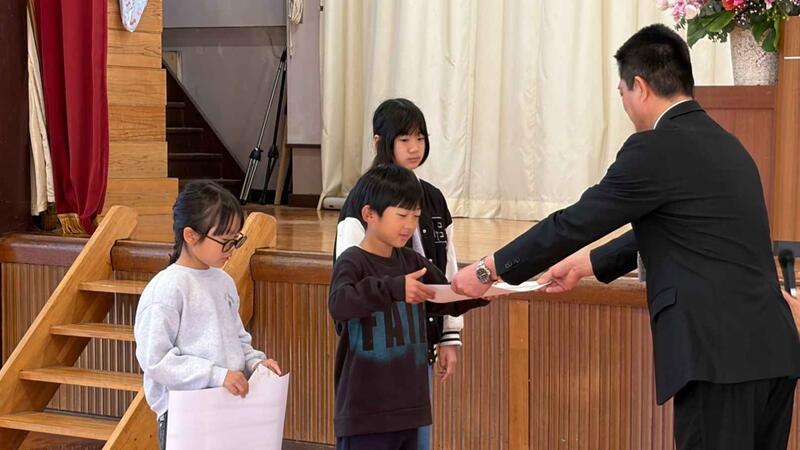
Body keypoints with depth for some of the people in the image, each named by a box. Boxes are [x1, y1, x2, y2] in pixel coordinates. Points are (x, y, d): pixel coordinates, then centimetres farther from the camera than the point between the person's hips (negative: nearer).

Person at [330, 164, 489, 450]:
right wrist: (394, 288, -40)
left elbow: (450, 300, 17)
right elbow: (338, 304, -29)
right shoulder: (352, 262, -11)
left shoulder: (411, 262, 10)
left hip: (410, 407, 7)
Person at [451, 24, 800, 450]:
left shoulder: (656, 148, -8)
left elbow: (575, 221, -3)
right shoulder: (725, 145, 18)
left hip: (719, 356, -8)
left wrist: (489, 270, 9)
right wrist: (584, 263, 39)